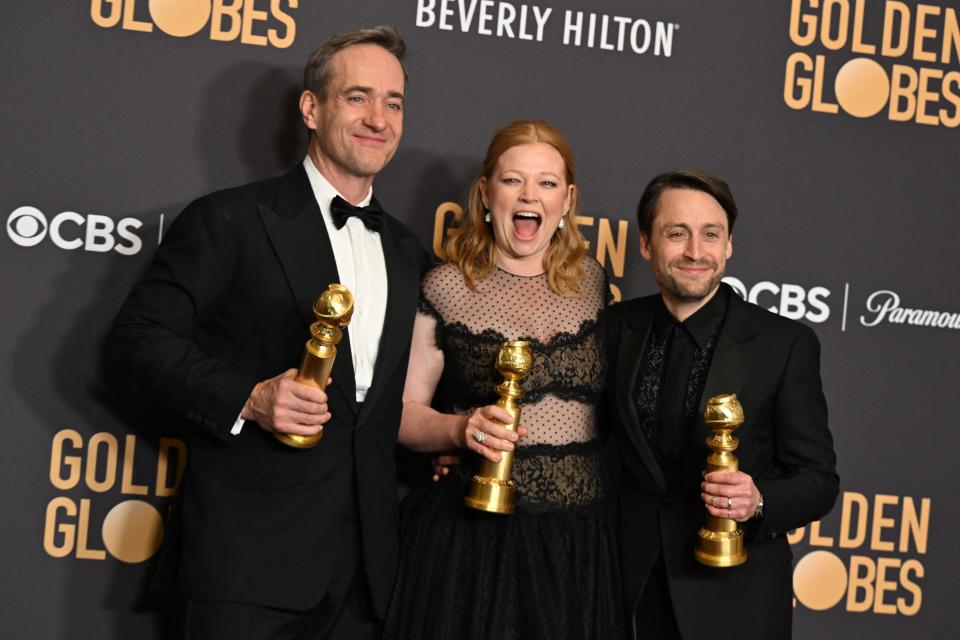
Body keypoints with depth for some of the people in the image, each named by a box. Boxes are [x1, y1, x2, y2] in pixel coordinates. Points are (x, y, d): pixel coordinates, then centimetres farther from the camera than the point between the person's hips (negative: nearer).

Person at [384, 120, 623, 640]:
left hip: (579, 536, 3)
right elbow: (403, 412, -2)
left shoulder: (593, 282, 8)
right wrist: (462, 429, -20)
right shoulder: (444, 289, -3)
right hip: (471, 533, -3)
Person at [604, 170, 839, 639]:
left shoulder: (786, 344, -10)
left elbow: (818, 480, -7)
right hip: (634, 585, 2)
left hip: (736, 599, -2)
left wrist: (758, 502, -26)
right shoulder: (616, 328, -1)